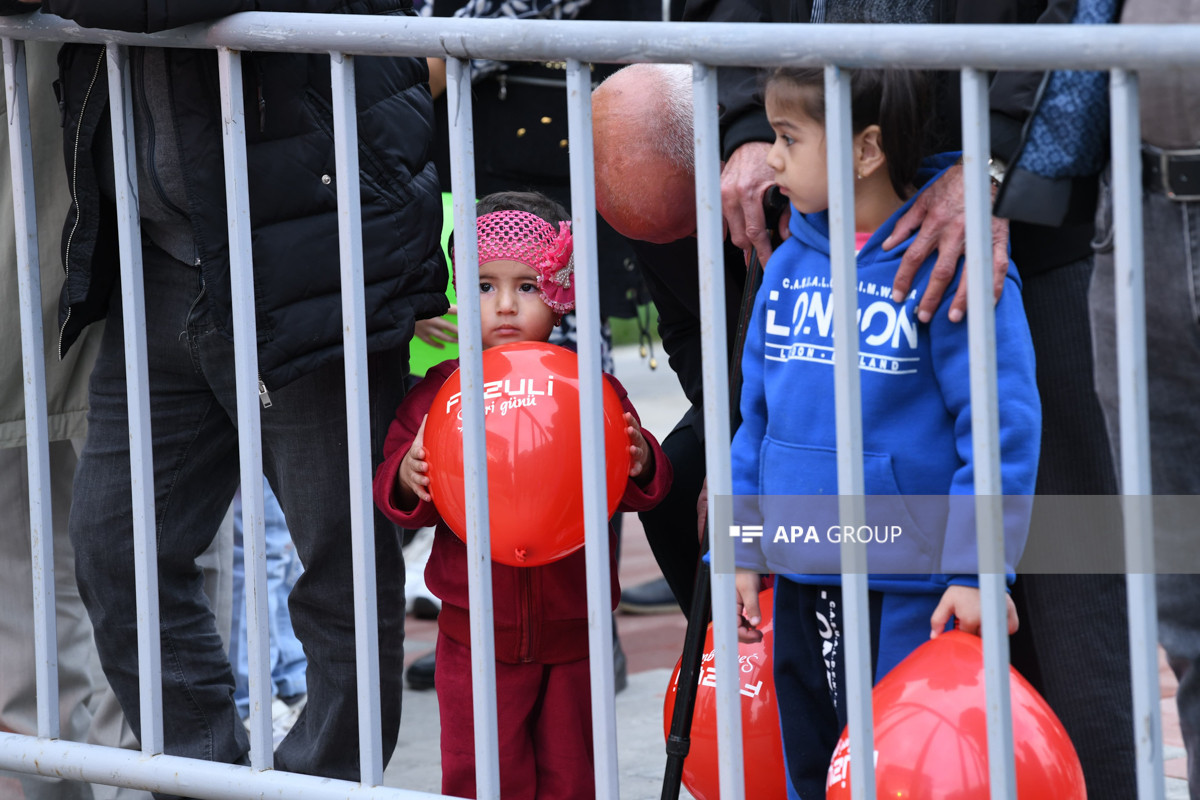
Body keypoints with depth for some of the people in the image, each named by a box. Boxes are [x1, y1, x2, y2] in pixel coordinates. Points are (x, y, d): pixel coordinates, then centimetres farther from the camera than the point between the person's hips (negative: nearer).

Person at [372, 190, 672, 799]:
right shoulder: (441, 392, -1)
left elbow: (638, 492, 0)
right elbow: (394, 494, 1)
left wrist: (639, 465, -22)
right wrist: (407, 479, -21)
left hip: (571, 630, 1)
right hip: (478, 633, 0)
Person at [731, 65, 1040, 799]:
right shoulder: (789, 264, 7)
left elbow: (1000, 425, -15)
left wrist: (976, 572, -17)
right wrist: (743, 553, 15)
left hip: (911, 594, -7)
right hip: (801, 585, 7)